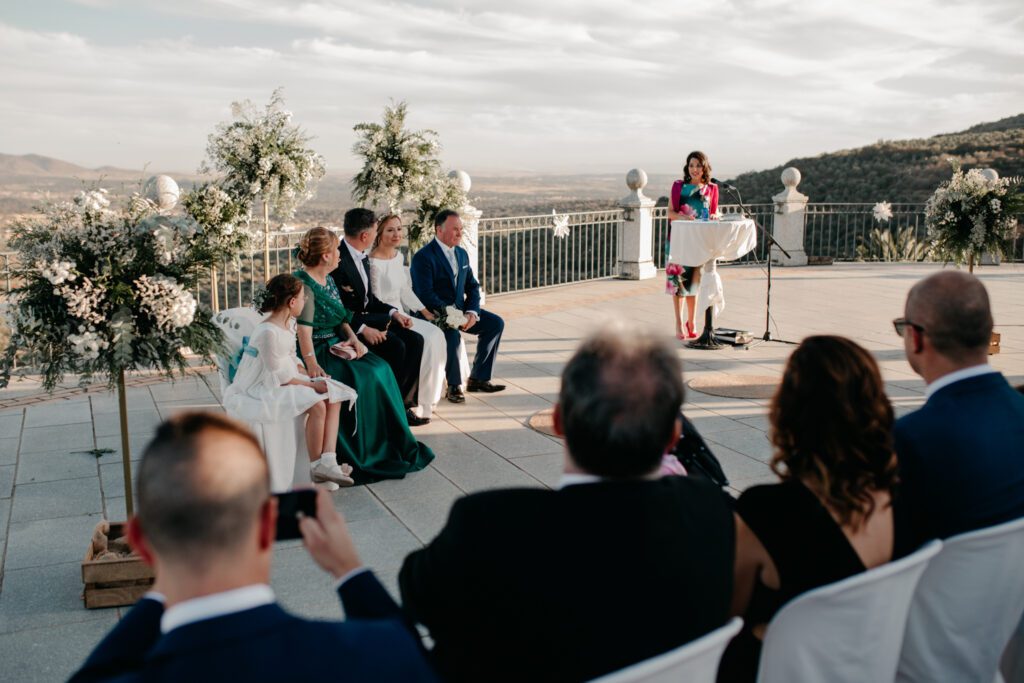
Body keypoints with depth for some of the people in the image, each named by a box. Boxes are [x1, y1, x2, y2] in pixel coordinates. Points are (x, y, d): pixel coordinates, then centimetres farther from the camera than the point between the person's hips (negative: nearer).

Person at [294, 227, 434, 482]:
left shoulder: (328, 280, 15)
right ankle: (362, 454, -15)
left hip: (336, 345, 9)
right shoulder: (303, 284, -14)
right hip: (317, 350, -9)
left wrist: (352, 336, -4)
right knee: (359, 378, -27)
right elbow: (303, 330, -24)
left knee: (380, 370, -10)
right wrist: (312, 365, -35)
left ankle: (393, 446, -5)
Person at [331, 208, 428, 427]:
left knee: (414, 340, -8)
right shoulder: (338, 260, -18)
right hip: (348, 326, -9)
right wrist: (363, 328, -29)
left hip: (366, 318, 9)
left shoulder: (363, 258, 12)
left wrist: (394, 312, 2)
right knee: (395, 346, -26)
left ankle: (402, 403, -6)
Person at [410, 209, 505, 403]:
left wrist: (472, 312, -7)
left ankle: (478, 378, 1)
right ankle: (454, 385, -17)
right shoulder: (423, 257, -13)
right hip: (434, 313, -8)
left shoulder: (462, 254, 12)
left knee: (496, 323, -6)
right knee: (451, 332, -37)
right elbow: (426, 295, -21)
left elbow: (472, 287, 12)